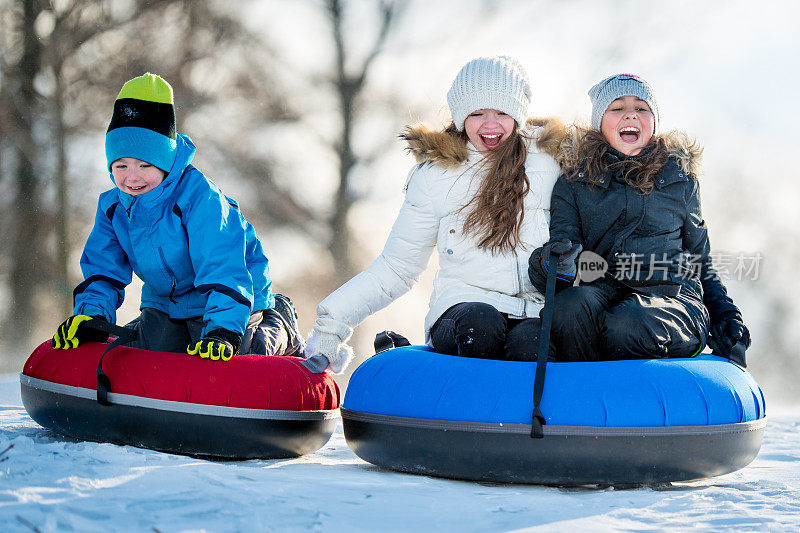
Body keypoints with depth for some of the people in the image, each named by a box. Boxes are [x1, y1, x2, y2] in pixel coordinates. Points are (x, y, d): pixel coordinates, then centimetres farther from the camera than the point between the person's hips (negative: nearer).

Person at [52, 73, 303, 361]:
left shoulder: (199, 195, -29)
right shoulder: (113, 205, -6)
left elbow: (223, 269, -34)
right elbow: (102, 270, -2)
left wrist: (221, 332, -45)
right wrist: (91, 315, -22)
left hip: (229, 301, -6)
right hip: (164, 303, 6)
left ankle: (277, 329, 12)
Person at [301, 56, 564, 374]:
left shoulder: (553, 163, 9)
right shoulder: (434, 174, 10)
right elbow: (396, 266, 13)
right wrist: (334, 319, 2)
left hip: (539, 314, 0)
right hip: (462, 306, 0)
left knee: (527, 344, -36)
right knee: (480, 319, -36)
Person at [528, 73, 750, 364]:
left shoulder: (680, 178, 19)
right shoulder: (575, 182, 15)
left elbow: (700, 259, 25)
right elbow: (563, 239, 2)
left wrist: (726, 316, 11)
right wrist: (552, 265, -24)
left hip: (673, 297, 0)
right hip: (603, 292, 1)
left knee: (626, 327, -37)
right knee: (571, 304, -36)